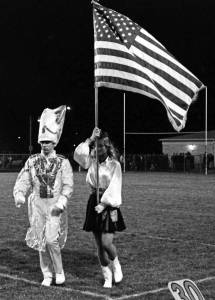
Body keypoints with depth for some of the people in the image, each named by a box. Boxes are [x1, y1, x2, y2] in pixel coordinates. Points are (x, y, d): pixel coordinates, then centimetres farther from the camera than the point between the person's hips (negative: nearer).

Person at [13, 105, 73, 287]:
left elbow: (68, 185, -7)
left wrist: (61, 202, -21)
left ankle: (59, 271, 7)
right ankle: (47, 276, 21)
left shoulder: (63, 162, -3)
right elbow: (23, 180, 0)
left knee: (51, 239, -15)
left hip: (55, 205, -3)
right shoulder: (32, 161, 5)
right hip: (38, 205, 3)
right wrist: (19, 195, -19)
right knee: (40, 241, 7)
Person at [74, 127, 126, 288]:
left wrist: (104, 203, -19)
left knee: (106, 243, -13)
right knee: (100, 245, 6)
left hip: (109, 205, -4)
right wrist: (91, 139, -19)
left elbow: (114, 188, -10)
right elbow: (78, 154, -13)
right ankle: (107, 277, 20)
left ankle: (116, 264, 19)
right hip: (94, 203, 4)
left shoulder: (114, 164, -4)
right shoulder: (91, 161, 6)